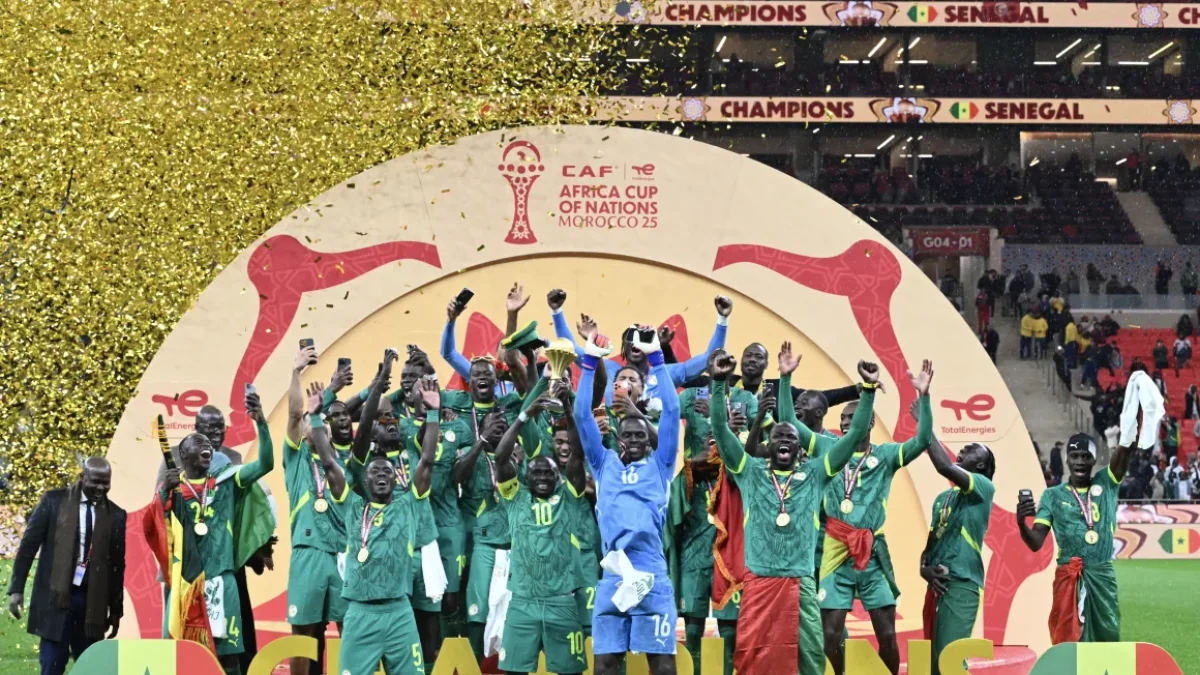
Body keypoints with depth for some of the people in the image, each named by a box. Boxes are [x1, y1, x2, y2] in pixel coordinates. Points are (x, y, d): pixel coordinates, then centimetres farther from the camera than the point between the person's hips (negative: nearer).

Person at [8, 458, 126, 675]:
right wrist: (17, 588, -6)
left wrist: (116, 610, 12)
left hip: (92, 601, 2)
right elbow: (29, 544, 0)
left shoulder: (115, 515, 5)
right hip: (55, 597, -2)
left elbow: (117, 564, 10)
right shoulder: (54, 501, -2)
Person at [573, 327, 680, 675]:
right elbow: (582, 415, 14)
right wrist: (589, 362, 10)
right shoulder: (605, 464, 18)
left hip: (652, 575, -1)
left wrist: (655, 359, 6)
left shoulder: (658, 466, 14)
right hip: (612, 575, 1)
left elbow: (671, 411, 8)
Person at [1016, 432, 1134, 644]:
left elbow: (1125, 451, -5)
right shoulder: (1053, 495, 5)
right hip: (1068, 576, -2)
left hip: (1102, 575, 2)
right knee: (1067, 641, -5)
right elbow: (1035, 543, -1)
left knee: (1108, 638, 8)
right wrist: (1021, 523, -21)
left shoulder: (1106, 484, 9)